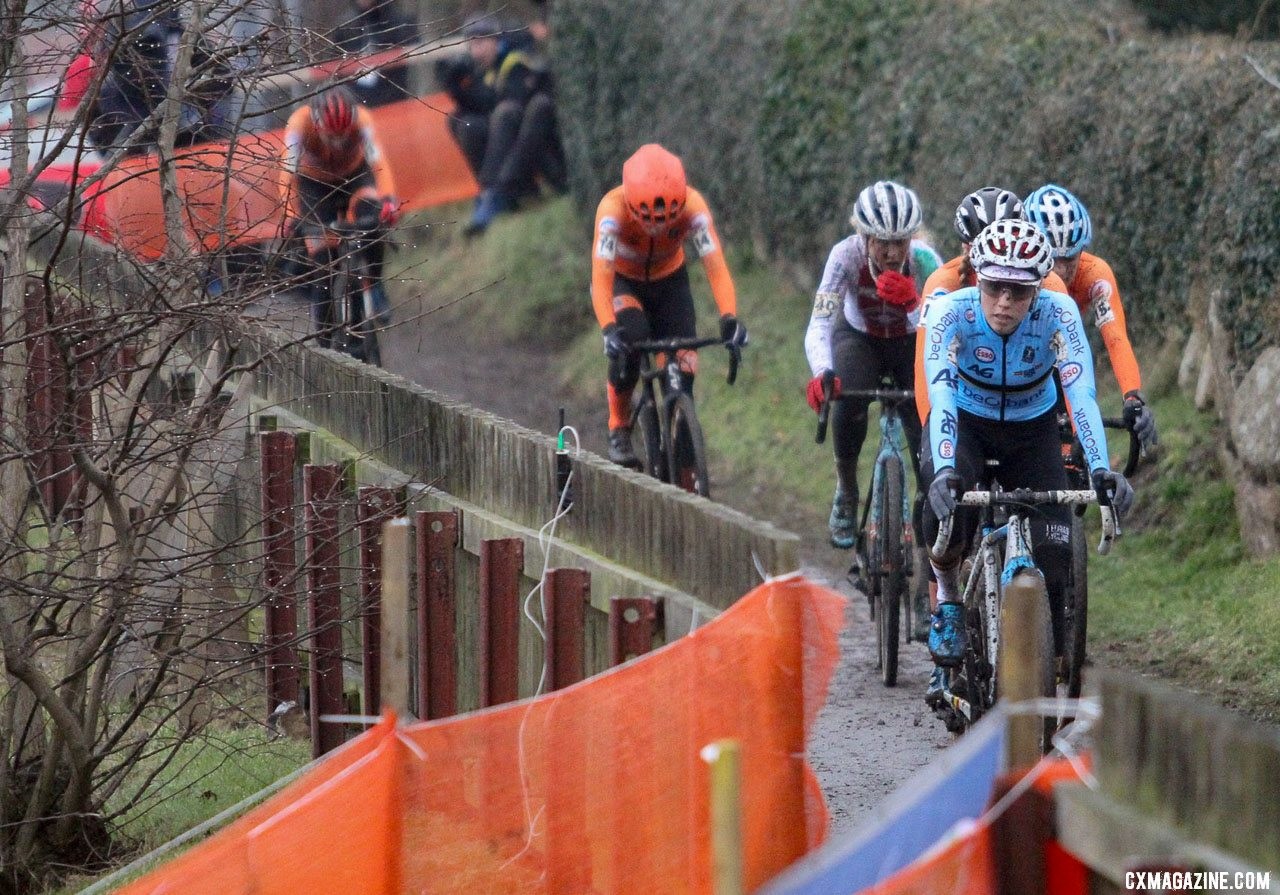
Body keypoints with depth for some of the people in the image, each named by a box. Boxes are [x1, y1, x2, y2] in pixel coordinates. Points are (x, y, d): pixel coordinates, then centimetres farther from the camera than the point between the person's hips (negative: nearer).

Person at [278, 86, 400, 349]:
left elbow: (378, 161, -42)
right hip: (315, 184, 0)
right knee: (321, 256, -9)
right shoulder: (300, 122, -34)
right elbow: (288, 171, -40)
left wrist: (388, 199, -58)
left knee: (372, 212, -33)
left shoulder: (361, 119, -33)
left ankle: (375, 283, -15)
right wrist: (291, 214, -53)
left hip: (355, 175, 0)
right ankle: (325, 335, 6)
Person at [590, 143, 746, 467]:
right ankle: (619, 428, -13)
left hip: (669, 280, 2)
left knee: (683, 367, -12)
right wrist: (608, 330, -56)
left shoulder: (692, 206, -30)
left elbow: (716, 267, -35)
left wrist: (730, 319, -51)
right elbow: (601, 278, -41)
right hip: (621, 280, -2)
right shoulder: (613, 208, -35)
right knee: (629, 338, -31)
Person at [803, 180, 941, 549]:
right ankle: (846, 493, -7)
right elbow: (818, 328, -38)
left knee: (928, 433, -18)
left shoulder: (923, 260, -30)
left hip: (912, 343, 1)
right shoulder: (847, 255, -32)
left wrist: (914, 301, -58)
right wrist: (821, 375, -57)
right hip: (858, 337, -1)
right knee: (848, 399, -31)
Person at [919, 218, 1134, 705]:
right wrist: (944, 470, -57)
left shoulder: (1058, 315, -28)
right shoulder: (952, 312, -30)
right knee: (946, 499, -34)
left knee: (1052, 550, -16)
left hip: (1031, 430, 1)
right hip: (965, 422, -1)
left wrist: (1100, 470, -52)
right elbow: (941, 393, -41)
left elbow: (1082, 394, -37)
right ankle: (947, 599, -6)